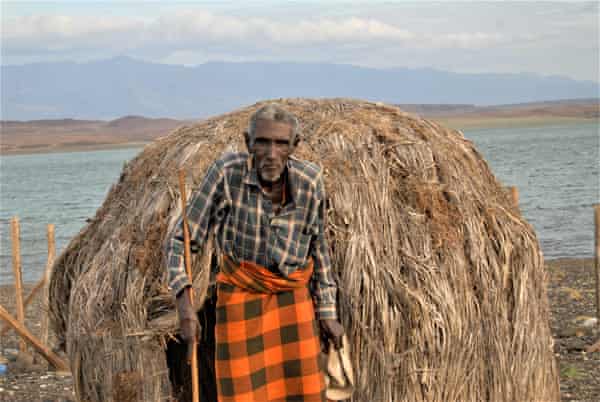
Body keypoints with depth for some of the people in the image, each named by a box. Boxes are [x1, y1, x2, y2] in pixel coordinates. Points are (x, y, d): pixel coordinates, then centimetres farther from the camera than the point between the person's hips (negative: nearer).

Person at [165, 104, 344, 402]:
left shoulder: (310, 181, -12)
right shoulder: (227, 172, -20)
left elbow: (318, 246, 5)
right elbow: (180, 240, -16)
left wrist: (327, 313, 7)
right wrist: (184, 304, -28)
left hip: (292, 296, 2)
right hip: (240, 296, -2)